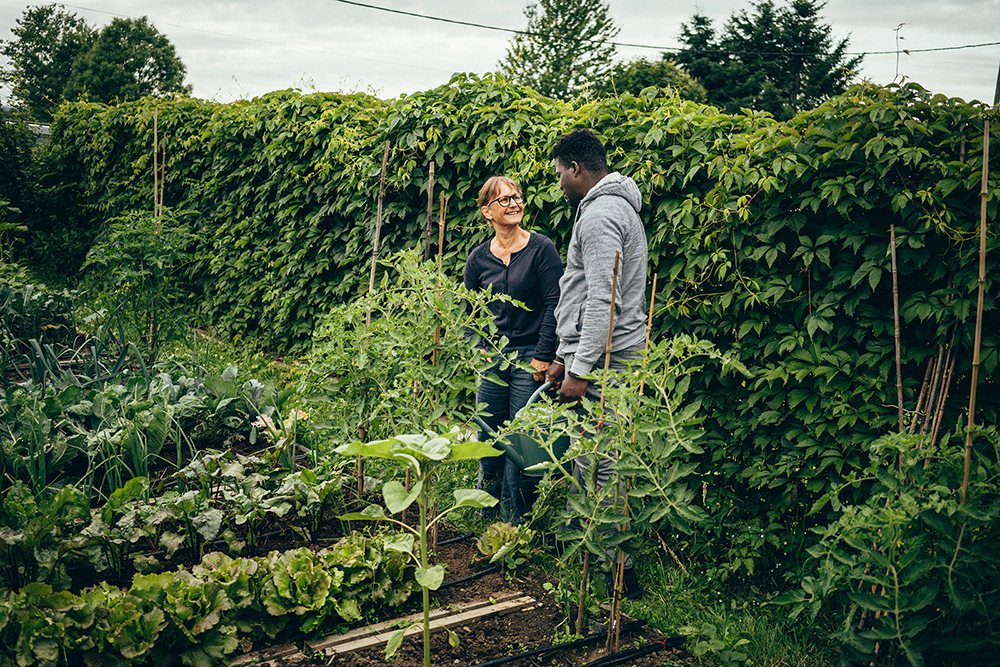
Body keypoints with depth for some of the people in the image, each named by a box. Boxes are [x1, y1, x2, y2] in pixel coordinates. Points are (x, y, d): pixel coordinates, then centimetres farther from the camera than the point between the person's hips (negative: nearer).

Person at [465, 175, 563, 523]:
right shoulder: (478, 259, 6)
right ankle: (486, 517, 26)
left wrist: (543, 357, -11)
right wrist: (479, 349, 0)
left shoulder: (541, 249, -4)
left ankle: (515, 522, 12)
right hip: (492, 358, 4)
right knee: (487, 437, 9)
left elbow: (554, 305, -7)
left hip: (530, 356, -3)